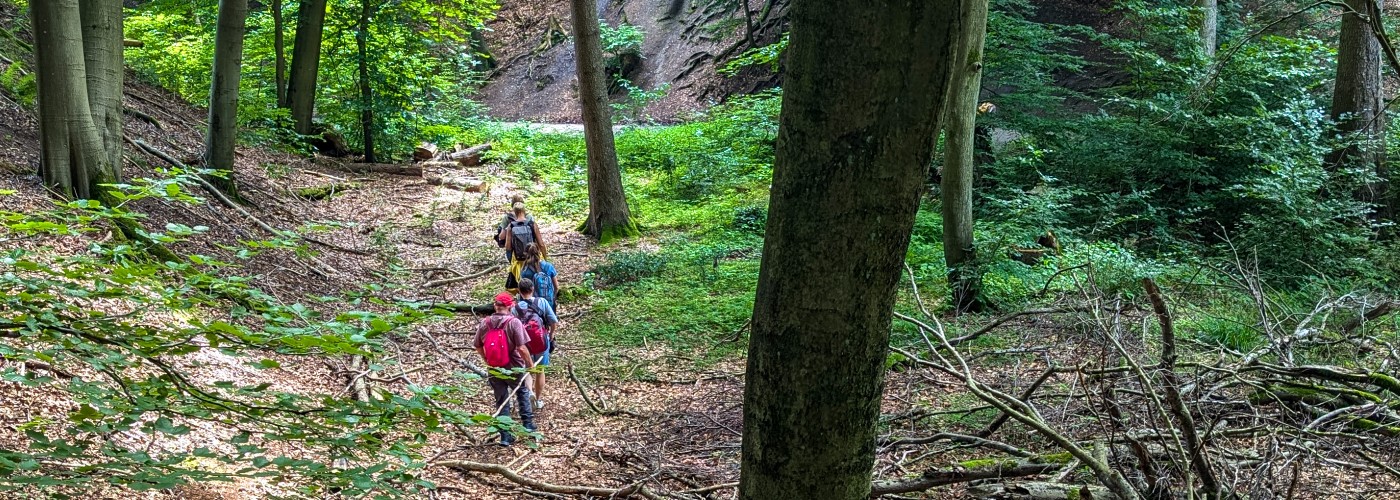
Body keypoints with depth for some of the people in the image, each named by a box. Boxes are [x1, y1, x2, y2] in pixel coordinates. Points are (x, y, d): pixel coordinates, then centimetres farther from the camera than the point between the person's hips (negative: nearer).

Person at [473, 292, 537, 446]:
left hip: (494, 370, 3)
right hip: (514, 369, -2)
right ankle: (528, 424, 28)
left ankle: (505, 436, 14)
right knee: (522, 393, 26)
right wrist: (530, 363, -6)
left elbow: (478, 346, 5)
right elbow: (521, 348, -22)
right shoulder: (514, 322, -18)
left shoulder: (485, 323, -6)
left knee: (501, 402, 13)